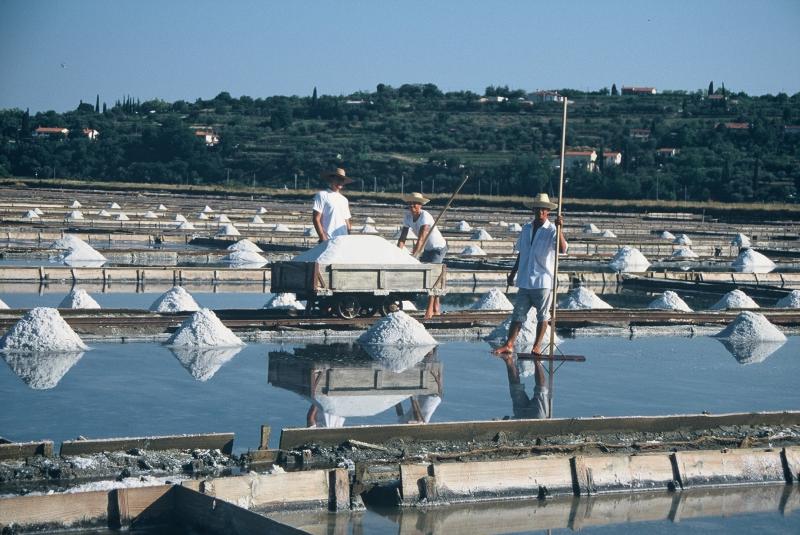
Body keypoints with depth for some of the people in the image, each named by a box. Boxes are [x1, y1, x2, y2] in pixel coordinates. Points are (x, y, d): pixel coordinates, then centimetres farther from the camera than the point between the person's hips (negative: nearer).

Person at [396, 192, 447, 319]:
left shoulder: (425, 217, -28)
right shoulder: (408, 216, -9)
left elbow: (421, 239, -36)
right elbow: (402, 238, -10)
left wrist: (413, 255, -44)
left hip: (439, 247, -8)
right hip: (428, 249, 8)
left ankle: (430, 309, -16)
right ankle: (436, 308, 21)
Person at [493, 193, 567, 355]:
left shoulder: (551, 230, -7)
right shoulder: (526, 228, 10)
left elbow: (562, 249, -25)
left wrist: (559, 229, -36)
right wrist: (512, 274, 21)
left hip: (543, 281, -5)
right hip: (525, 281, 5)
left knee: (542, 315, 5)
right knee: (518, 313, 3)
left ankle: (537, 345, 14)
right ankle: (509, 345, 2)